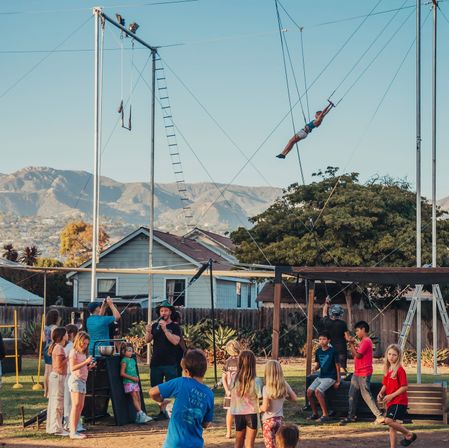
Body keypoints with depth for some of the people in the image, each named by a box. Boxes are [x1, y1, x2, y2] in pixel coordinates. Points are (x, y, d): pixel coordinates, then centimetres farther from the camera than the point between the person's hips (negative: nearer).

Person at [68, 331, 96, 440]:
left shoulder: (83, 353, 18)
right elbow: (73, 367, -17)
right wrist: (86, 362, -20)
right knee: (76, 405, -13)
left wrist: (90, 367, 3)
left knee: (80, 406, 7)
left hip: (83, 380, 9)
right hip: (75, 379, -9)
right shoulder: (73, 352, -7)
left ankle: (75, 430, 9)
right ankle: (73, 432, -16)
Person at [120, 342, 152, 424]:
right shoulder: (124, 360, -7)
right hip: (128, 382, -8)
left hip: (135, 382, 8)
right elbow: (122, 373, -12)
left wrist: (137, 377, 4)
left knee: (138, 398, 3)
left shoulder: (132, 360, 16)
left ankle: (139, 417, 4)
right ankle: (141, 414, -21)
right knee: (135, 397, -14)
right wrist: (132, 378, -14)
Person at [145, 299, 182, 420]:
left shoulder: (175, 327, 2)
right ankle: (162, 411, 10)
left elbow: (175, 341, -13)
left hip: (170, 363, -4)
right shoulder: (155, 326, 14)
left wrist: (165, 329, -20)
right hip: (156, 363, 4)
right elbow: (147, 340, 7)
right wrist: (148, 332, -14)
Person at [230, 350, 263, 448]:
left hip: (238, 414, 3)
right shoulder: (256, 381, -16)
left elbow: (232, 397, 0)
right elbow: (261, 398, -14)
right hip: (252, 414, -3)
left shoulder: (234, 379, -7)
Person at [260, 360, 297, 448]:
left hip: (268, 420, -5)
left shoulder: (266, 388, -18)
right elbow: (294, 398, 7)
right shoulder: (284, 385, -4)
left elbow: (265, 407, -20)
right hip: (280, 419, 5)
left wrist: (258, 409, 0)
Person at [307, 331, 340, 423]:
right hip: (321, 376, 7)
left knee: (318, 391, -25)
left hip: (330, 377, -7)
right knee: (309, 391, -7)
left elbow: (337, 366, -8)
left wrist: (338, 381, -10)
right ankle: (315, 413, 9)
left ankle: (325, 415, -19)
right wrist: (315, 367, -10)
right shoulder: (318, 351, 6)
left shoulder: (332, 351, -11)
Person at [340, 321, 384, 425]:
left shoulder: (366, 341, -15)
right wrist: (352, 344, 5)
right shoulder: (363, 341, 16)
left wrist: (352, 344, -11)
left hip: (364, 374, -10)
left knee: (366, 395, -10)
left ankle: (379, 416, -10)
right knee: (352, 394, 12)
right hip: (357, 373, 10)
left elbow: (358, 355, -19)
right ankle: (351, 416, 20)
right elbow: (354, 354, 17)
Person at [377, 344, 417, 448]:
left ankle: (409, 434, -4)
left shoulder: (400, 370, -13)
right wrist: (381, 393, -1)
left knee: (389, 420, -21)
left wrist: (391, 395, -17)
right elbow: (385, 385, 19)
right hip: (390, 401, 8)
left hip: (399, 401, -8)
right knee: (391, 424, 11)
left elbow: (405, 387, -16)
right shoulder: (387, 370, 11)